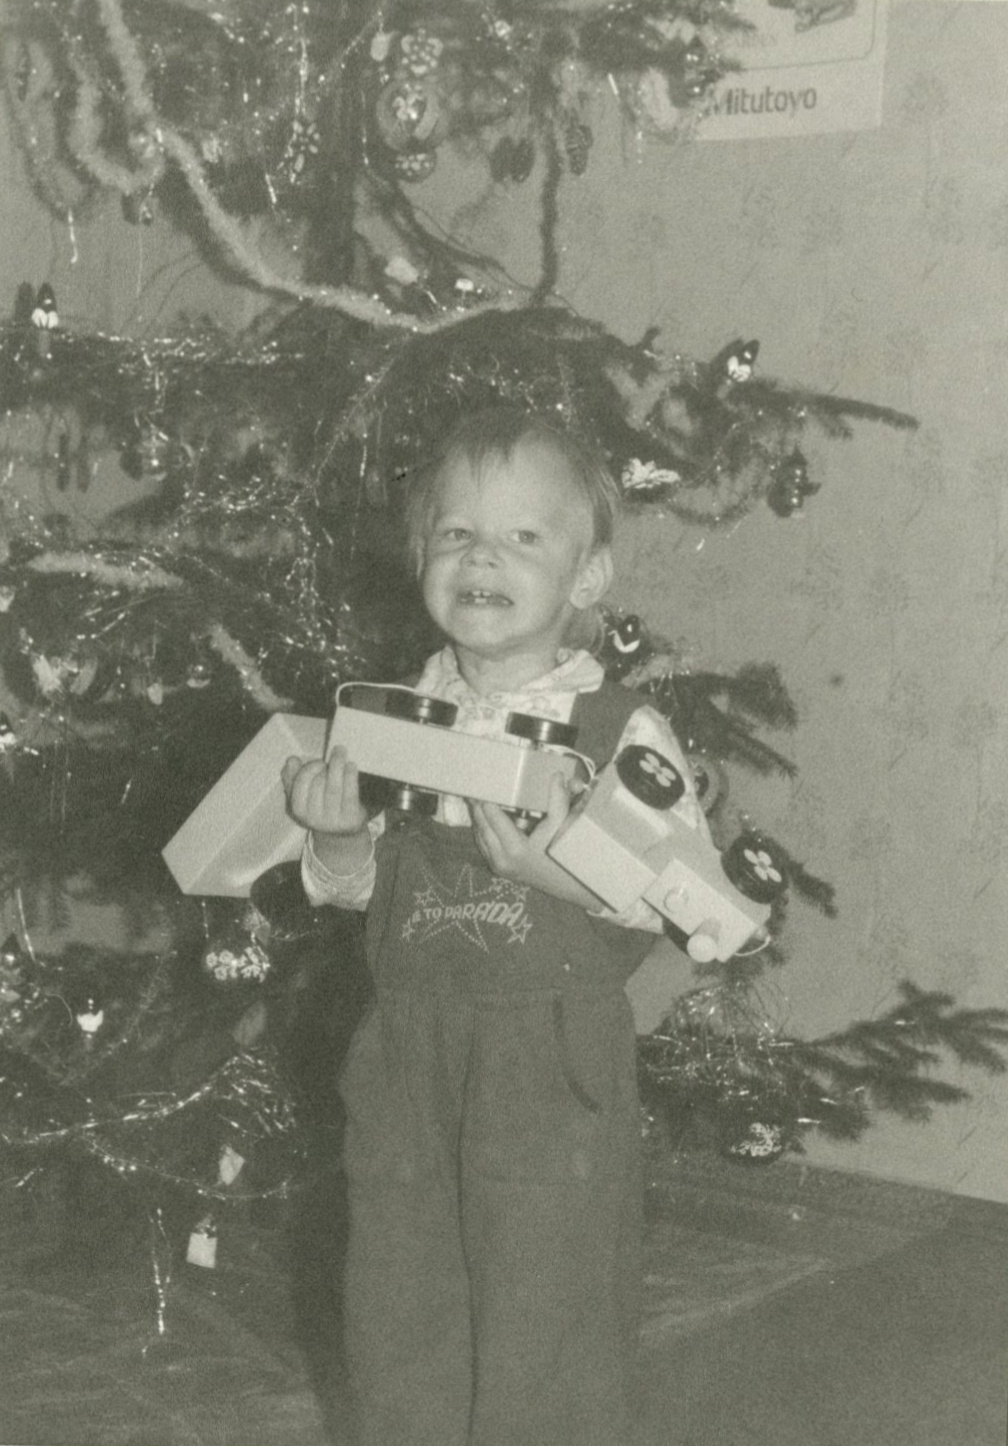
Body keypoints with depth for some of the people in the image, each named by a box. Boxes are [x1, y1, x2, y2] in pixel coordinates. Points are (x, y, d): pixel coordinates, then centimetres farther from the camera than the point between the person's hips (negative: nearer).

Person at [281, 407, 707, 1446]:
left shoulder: (624, 733, -8)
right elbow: (353, 886, 8)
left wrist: (563, 872, -27)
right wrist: (339, 841, -14)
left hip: (557, 1059, -4)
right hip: (407, 1049, 4)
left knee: (542, 1334, 5)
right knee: (398, 1316, 14)